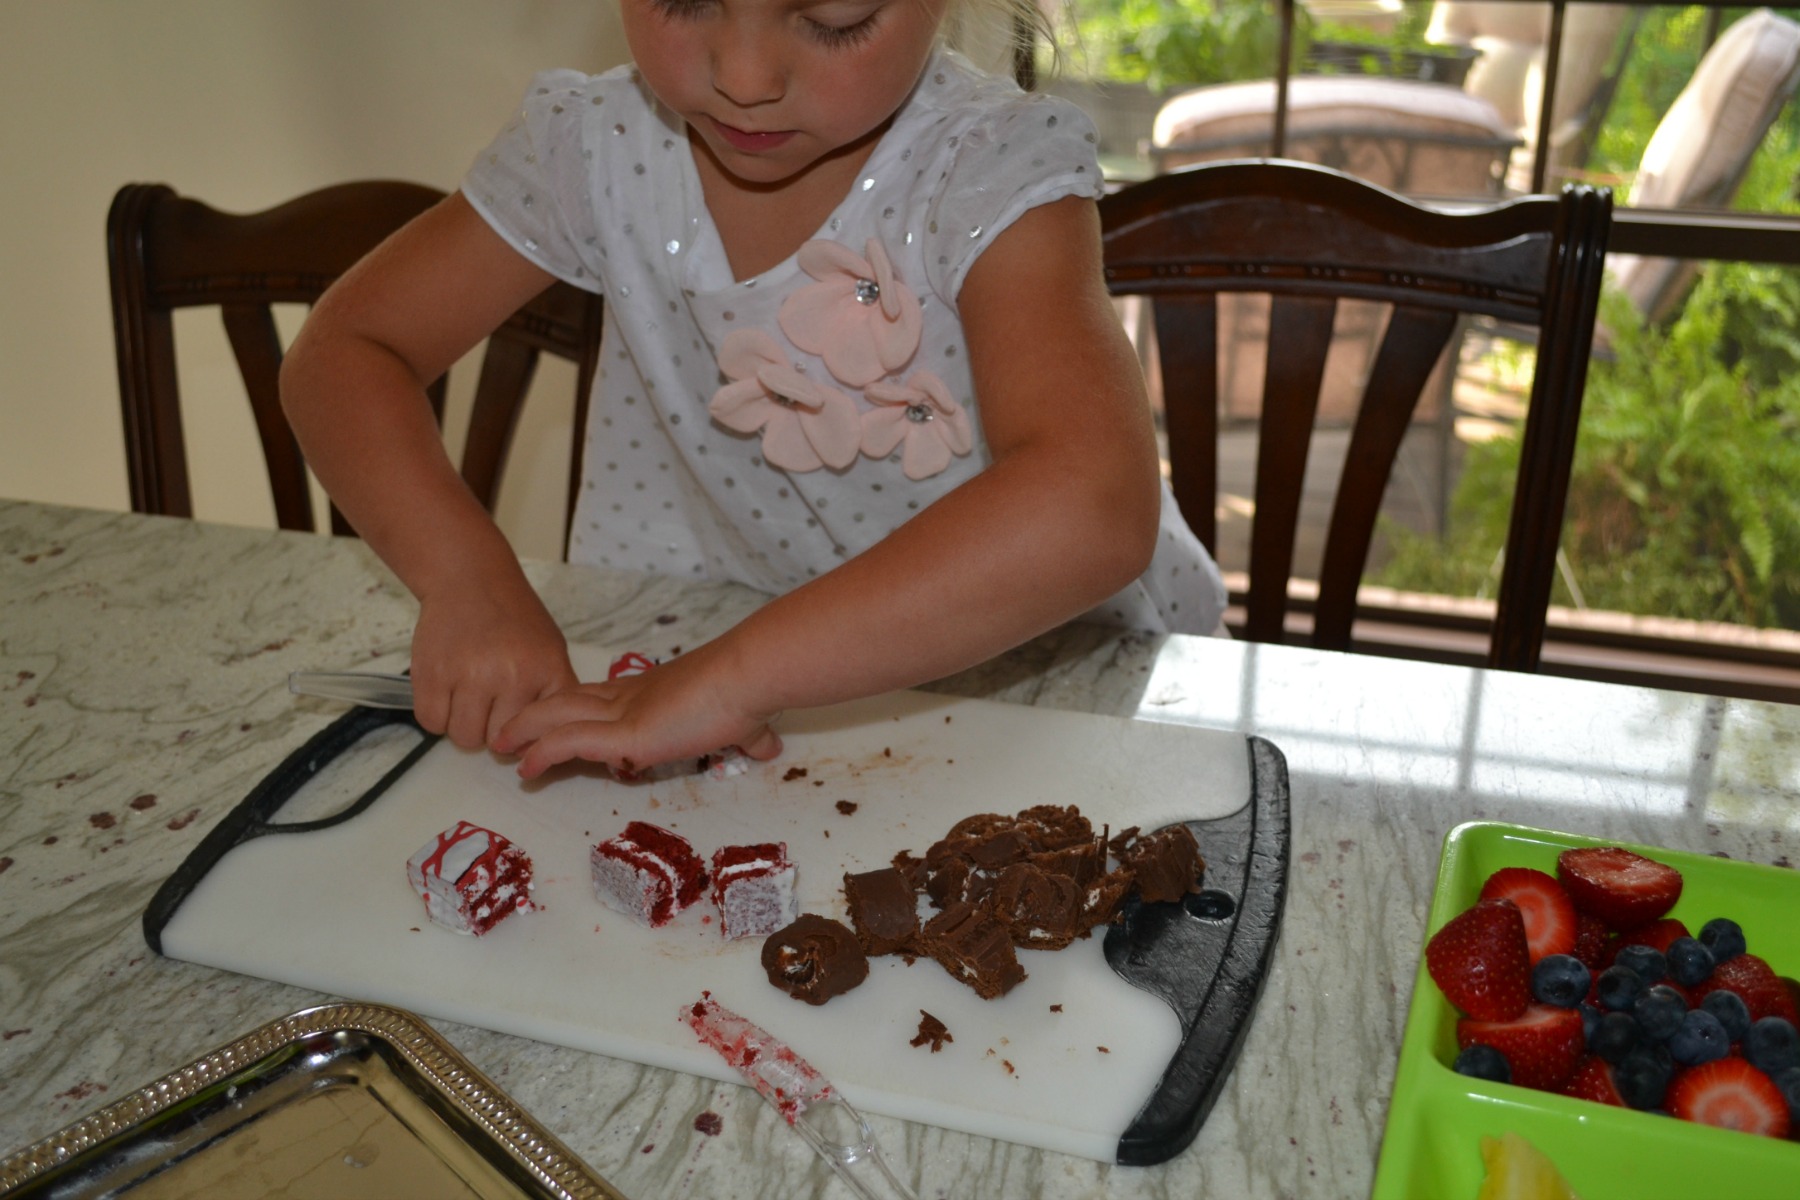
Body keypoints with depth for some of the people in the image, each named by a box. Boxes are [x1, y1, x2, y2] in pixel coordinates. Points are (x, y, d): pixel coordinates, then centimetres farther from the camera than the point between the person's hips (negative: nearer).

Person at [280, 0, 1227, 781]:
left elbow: (1091, 508, -41)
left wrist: (726, 678, -44)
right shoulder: (596, 146, -10)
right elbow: (344, 351, -6)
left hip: (1037, 677, -2)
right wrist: (465, 574, -25)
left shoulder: (998, 173, -24)